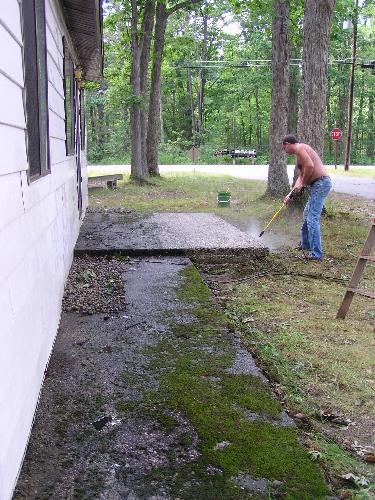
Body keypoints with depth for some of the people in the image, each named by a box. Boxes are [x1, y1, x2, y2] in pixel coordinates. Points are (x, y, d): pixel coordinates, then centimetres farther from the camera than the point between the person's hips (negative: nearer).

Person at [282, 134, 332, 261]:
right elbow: (301, 176, 24)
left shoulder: (299, 148, -8)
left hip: (320, 183, -11)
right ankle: (305, 244, 37)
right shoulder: (301, 151, 23)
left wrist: (303, 183, -9)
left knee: (313, 218, -10)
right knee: (307, 214, 23)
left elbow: (310, 166, -23)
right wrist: (290, 195, 20)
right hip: (319, 185, 11)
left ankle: (316, 254, -9)